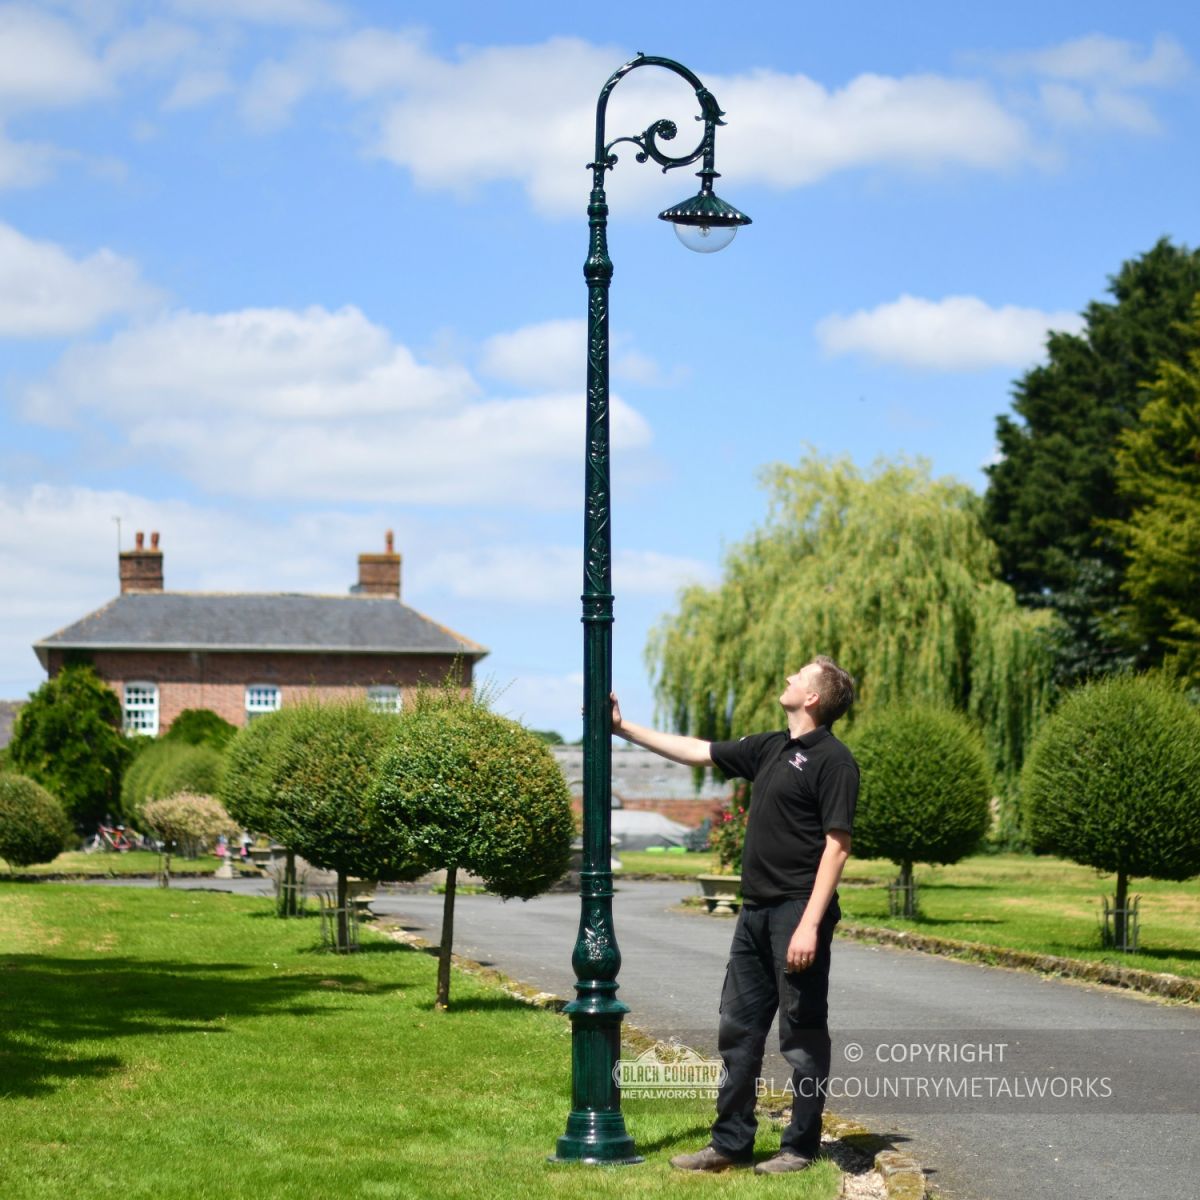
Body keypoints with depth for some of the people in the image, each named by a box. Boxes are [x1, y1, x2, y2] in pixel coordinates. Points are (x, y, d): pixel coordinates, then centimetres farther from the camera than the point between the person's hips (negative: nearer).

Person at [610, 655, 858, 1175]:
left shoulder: (832, 760, -11)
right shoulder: (770, 748, 14)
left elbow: (836, 846, -16)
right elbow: (697, 751, 24)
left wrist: (810, 924, -22)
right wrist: (626, 729, 27)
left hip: (798, 911, -9)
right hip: (757, 909, 9)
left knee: (802, 1035, 0)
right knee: (738, 1029, 11)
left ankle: (801, 1147, 8)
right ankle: (731, 1142, 17)